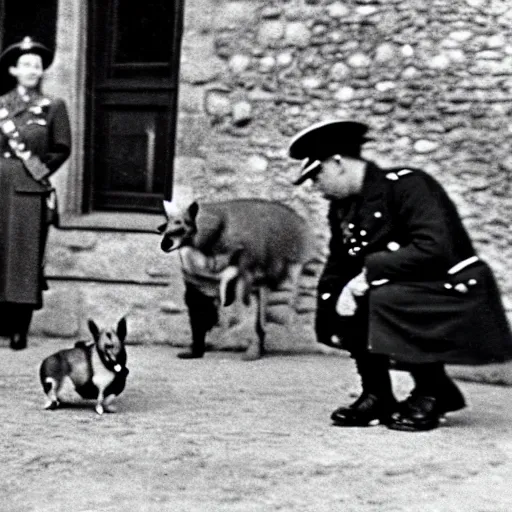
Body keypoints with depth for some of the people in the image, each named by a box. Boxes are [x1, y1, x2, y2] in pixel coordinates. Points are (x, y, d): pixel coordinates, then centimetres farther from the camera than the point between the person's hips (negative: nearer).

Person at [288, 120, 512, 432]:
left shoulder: (407, 184, -18)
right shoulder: (342, 207, 6)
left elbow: (433, 249, -30)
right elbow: (337, 268, 7)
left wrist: (370, 272, -27)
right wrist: (343, 290, -16)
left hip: (457, 295, -8)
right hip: (402, 295, 8)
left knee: (385, 298, -32)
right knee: (342, 304, -8)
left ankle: (434, 391, -11)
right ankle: (376, 395, 3)